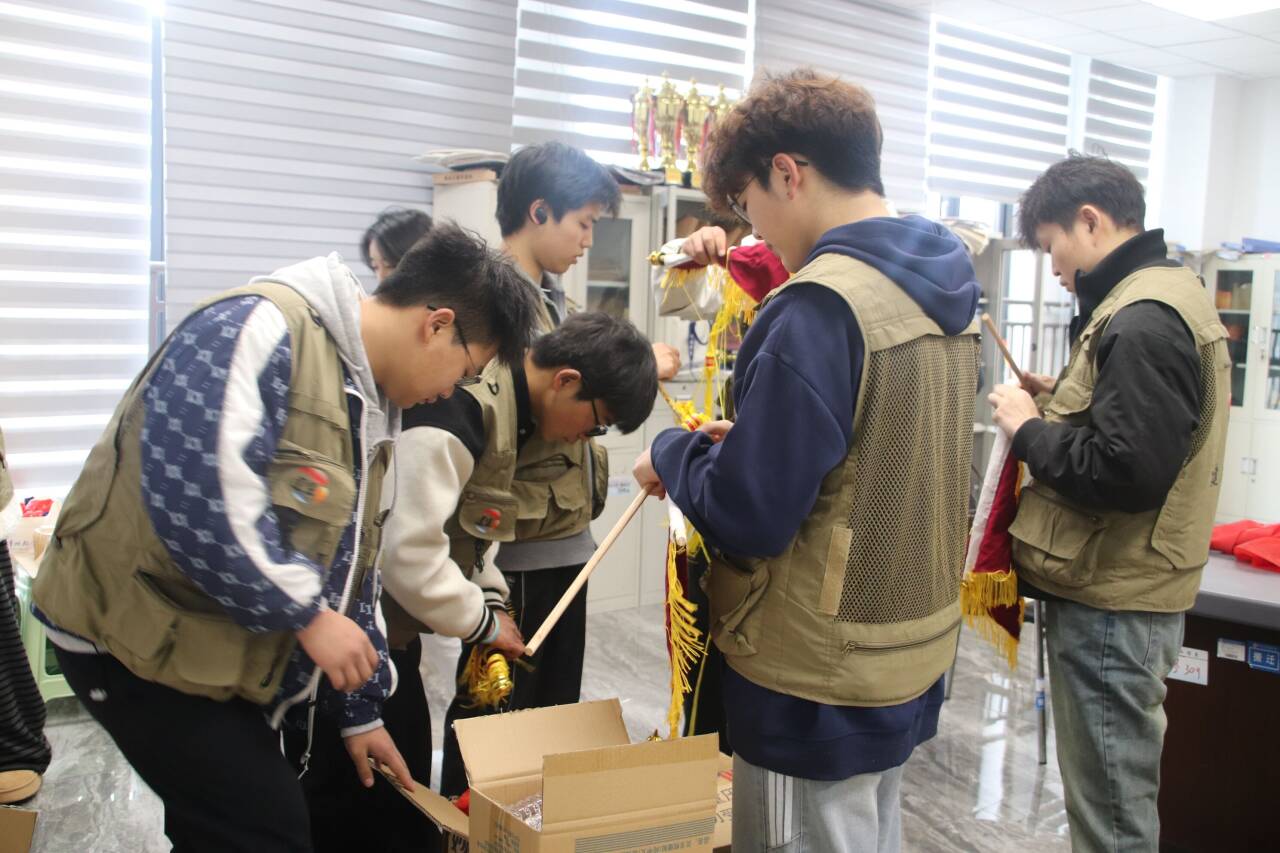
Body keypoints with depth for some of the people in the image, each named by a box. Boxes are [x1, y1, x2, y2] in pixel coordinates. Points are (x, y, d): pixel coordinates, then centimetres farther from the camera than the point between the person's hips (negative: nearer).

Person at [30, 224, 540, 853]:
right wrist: (307, 614, -22)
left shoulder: (368, 407, 11)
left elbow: (348, 569, 18)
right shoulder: (260, 327, -19)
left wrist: (359, 712, 21)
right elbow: (194, 489, -31)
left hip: (228, 653, 9)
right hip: (140, 635, -9)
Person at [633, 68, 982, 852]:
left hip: (820, 683, -8)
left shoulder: (820, 307, -23)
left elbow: (749, 519, -25)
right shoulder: (947, 293, 4)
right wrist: (747, 442, 8)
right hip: (911, 658, 8)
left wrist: (676, 454, -6)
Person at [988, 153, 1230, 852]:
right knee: (1122, 794, 21)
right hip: (1127, 591, 10)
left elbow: (1127, 474, -26)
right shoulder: (1174, 295, 14)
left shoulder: (1141, 322, -19)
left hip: (1110, 605, -10)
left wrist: (1030, 428, -13)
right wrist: (1065, 402, 8)